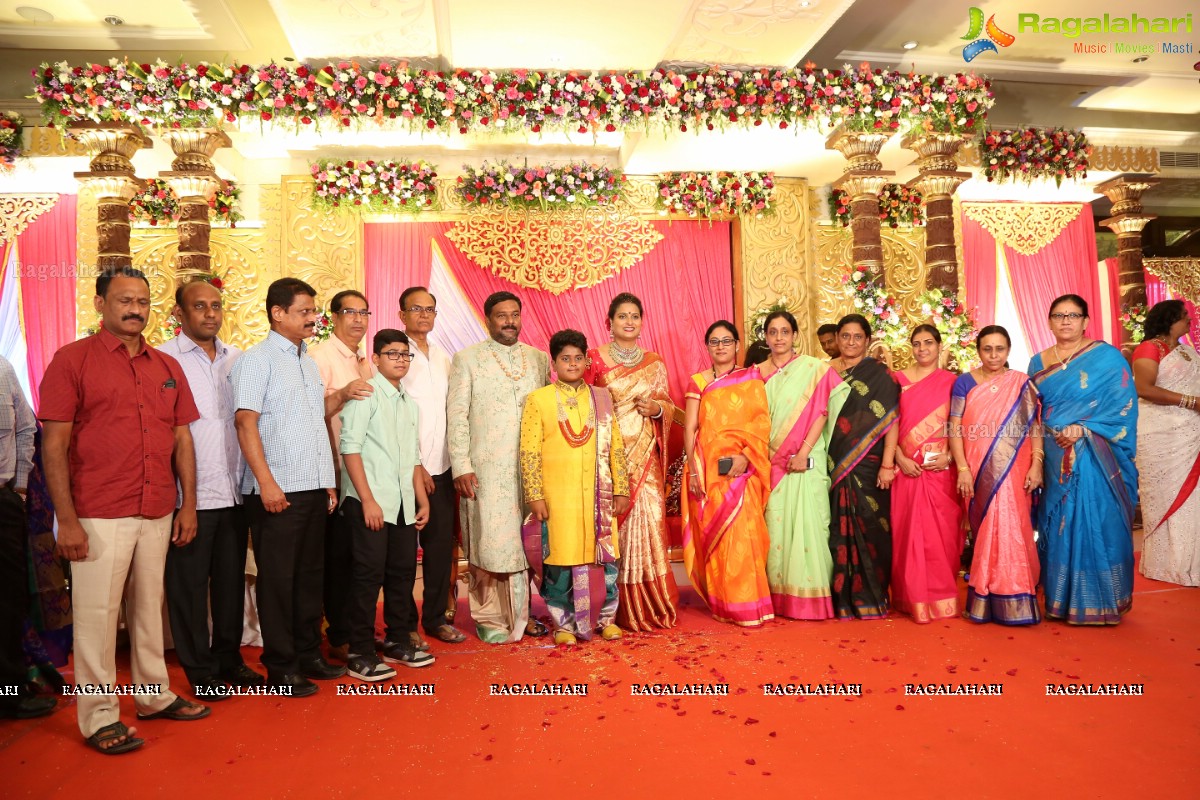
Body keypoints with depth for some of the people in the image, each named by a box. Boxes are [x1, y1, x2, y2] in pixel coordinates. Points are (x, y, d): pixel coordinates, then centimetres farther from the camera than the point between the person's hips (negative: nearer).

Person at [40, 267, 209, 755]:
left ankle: (155, 696, 28)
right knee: (97, 613, 3)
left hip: (158, 514, 5)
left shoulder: (167, 367, 11)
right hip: (99, 516, -5)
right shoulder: (72, 360, -4)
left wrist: (188, 504, 9)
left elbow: (182, 438, 13)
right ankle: (99, 717, 15)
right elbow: (54, 445, -7)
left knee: (149, 607, 15)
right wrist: (67, 519, -12)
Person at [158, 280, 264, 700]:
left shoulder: (237, 359, 9)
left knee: (232, 579, 14)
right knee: (189, 583, 7)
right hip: (190, 494, -4)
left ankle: (228, 658, 29)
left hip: (234, 490, 5)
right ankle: (199, 669, 21)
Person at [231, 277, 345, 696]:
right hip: (277, 490, -7)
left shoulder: (309, 363, 16)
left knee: (310, 575, 13)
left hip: (314, 488, 7)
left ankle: (308, 654, 26)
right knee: (278, 579, 2)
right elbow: (246, 421, -14)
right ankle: (281, 667, 13)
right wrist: (266, 482, -20)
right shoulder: (257, 359, -6)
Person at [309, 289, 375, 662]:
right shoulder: (320, 356, -7)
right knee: (339, 555, 0)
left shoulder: (364, 360, 17)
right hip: (338, 470, -7)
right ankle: (339, 638, 11)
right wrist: (341, 395, -33)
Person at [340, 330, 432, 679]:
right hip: (369, 501, -7)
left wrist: (423, 501, 15)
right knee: (369, 574, -4)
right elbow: (350, 447, -13)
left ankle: (398, 641, 25)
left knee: (403, 571, 11)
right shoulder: (366, 393, -6)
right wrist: (368, 499, -17)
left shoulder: (409, 403, 17)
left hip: (403, 503, 7)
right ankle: (360, 653, 7)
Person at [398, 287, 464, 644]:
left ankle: (436, 617, 21)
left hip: (441, 467, 5)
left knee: (441, 543, 8)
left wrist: (456, 461, 7)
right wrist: (413, 465, -13)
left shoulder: (443, 357, 13)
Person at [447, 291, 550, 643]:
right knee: (489, 543, 0)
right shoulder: (467, 359, 2)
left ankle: (521, 612, 22)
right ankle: (490, 618, 15)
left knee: (525, 542, 7)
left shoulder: (539, 359, 12)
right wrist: (461, 466, -9)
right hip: (486, 469, -3)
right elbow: (456, 415, -2)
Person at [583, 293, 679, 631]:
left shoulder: (654, 363, 14)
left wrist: (657, 408, -4)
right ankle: (623, 610, 8)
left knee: (651, 521, -4)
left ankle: (654, 605, 9)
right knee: (616, 524, -4)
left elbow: (669, 406, 17)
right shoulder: (595, 359, 3)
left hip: (645, 455, 3)